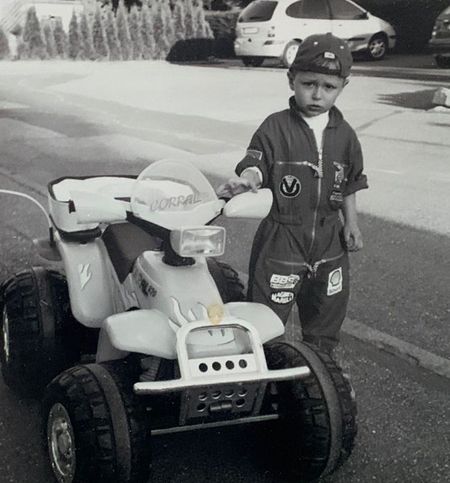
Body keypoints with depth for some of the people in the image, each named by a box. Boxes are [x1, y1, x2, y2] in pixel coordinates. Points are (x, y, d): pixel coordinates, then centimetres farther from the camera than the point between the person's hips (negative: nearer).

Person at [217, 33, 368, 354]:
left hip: (329, 239, 5)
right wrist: (245, 181, -44)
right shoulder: (276, 128, -11)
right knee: (268, 313, 0)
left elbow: (350, 184, 11)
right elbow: (256, 163, -22)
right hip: (281, 235, -5)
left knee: (329, 310, 19)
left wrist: (351, 223, 8)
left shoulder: (344, 134, 3)